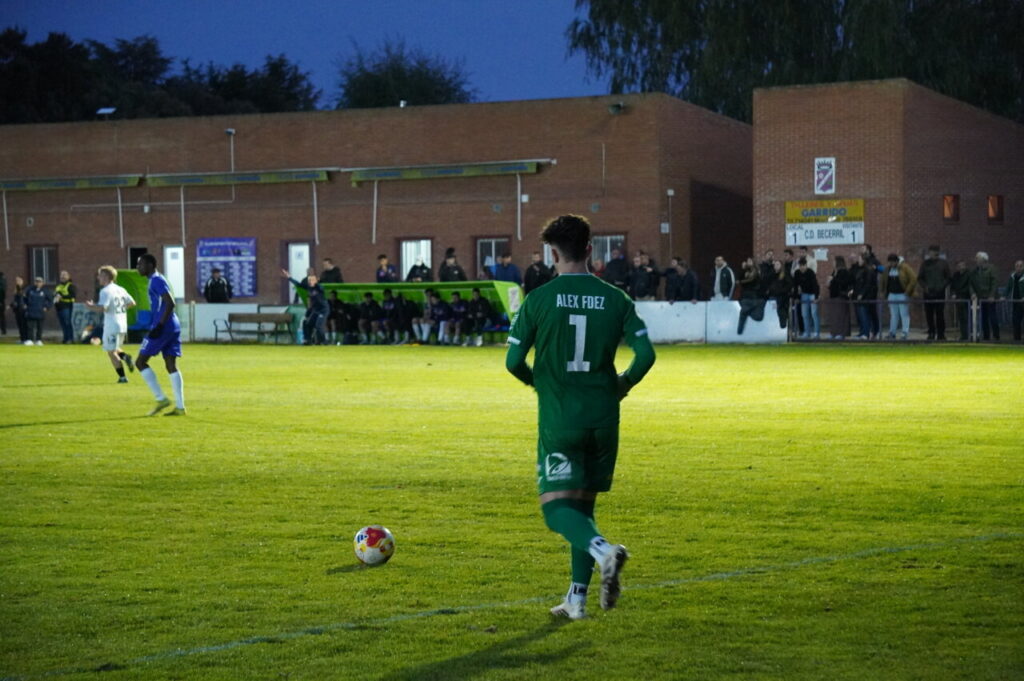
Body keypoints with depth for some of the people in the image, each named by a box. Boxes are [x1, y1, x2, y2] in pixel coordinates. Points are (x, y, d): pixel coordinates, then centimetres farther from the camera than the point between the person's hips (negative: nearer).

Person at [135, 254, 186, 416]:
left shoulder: (156, 281, -11)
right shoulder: (156, 280, 19)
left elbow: (170, 303, -21)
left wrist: (160, 326, -23)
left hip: (164, 328, -10)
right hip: (173, 327, 10)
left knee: (140, 362, -2)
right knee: (171, 366, 7)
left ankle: (161, 399, -4)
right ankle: (180, 407, 2)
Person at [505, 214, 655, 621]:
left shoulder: (539, 299, -5)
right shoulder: (615, 299, 1)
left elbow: (513, 360, -6)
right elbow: (645, 354, -5)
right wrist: (623, 385, 14)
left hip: (558, 419, -4)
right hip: (603, 419, 4)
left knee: (557, 507, -3)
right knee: (583, 504, 15)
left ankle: (602, 550, -32)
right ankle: (577, 598, 13)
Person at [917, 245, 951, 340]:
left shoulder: (943, 263, 6)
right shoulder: (925, 264, 9)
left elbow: (949, 277, 8)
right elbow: (920, 278, 13)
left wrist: (943, 286, -6)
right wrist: (925, 286, -3)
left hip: (940, 293, -2)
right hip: (928, 293, 2)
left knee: (940, 314, -5)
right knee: (929, 314, 2)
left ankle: (941, 333, 1)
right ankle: (931, 333, 11)